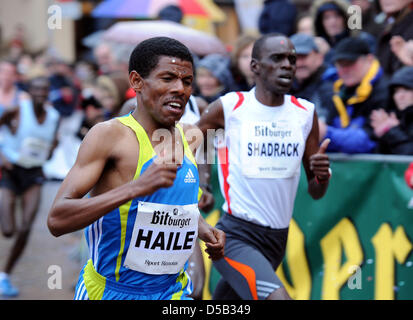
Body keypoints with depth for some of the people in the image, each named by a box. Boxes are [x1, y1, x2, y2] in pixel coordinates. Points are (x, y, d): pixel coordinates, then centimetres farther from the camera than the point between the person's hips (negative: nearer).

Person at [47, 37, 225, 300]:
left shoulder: (188, 136, 5)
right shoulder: (109, 135, -16)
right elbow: (57, 220, -26)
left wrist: (204, 230, 3)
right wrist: (136, 187, -35)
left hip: (174, 289, 5)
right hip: (110, 290, -5)